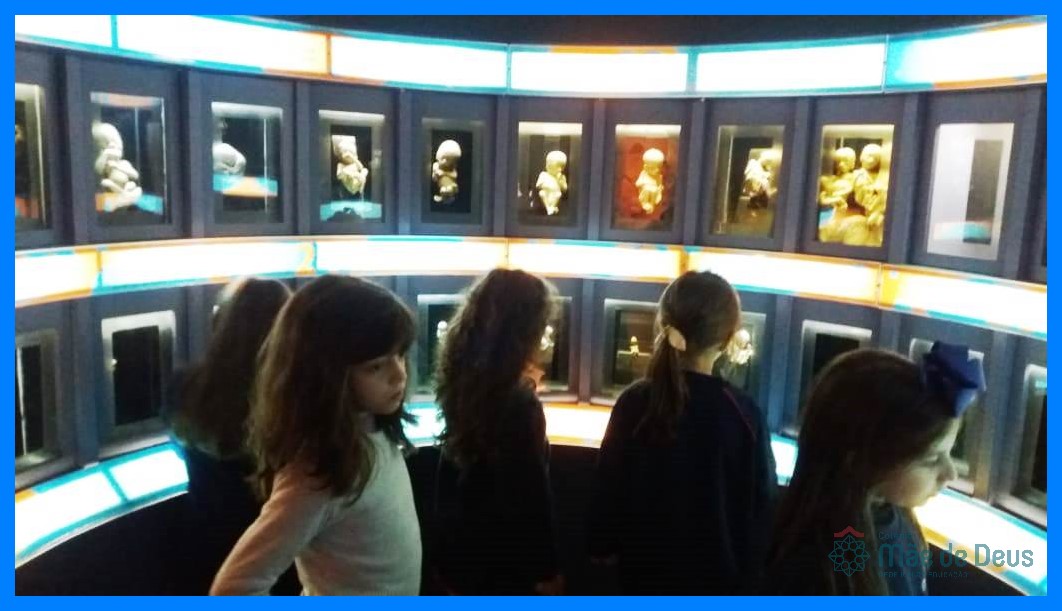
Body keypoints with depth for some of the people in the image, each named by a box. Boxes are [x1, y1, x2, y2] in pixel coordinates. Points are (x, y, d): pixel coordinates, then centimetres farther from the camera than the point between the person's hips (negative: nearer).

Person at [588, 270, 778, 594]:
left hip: (646, 564, 3)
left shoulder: (633, 402, -13)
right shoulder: (742, 414, -19)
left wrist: (605, 546, 12)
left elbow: (608, 483, -3)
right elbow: (760, 502, -11)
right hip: (714, 573, -2)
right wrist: (751, 573, 4)